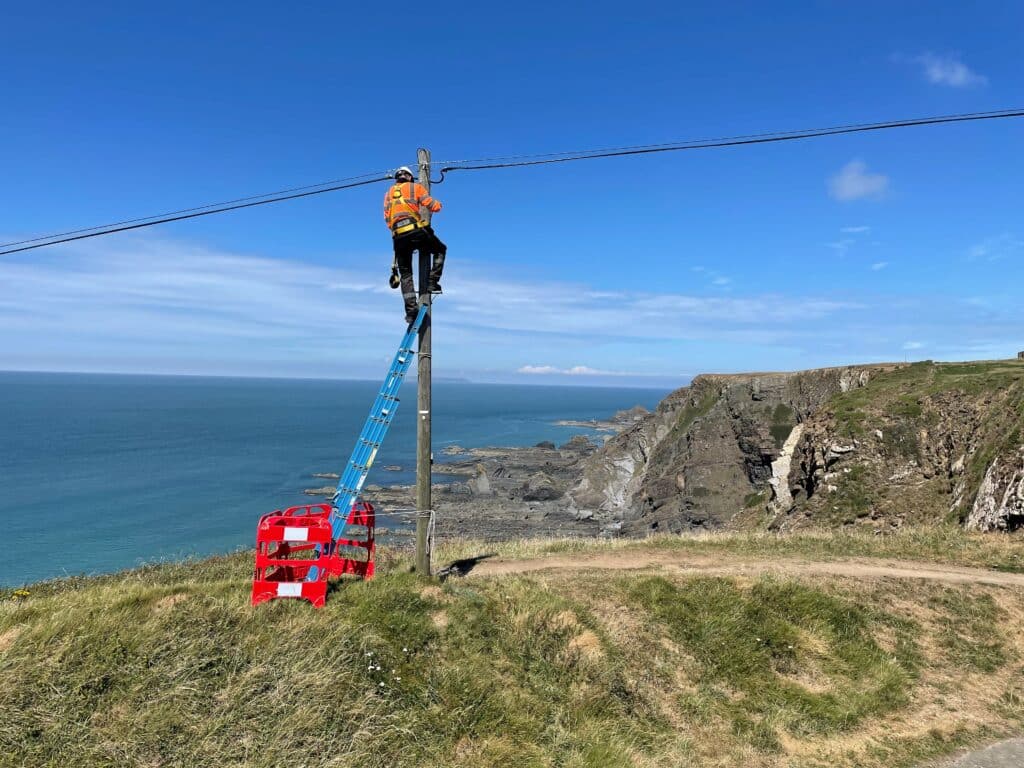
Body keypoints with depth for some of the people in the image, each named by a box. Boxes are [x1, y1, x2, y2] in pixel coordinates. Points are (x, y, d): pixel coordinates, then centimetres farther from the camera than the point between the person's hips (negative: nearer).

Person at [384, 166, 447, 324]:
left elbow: (387, 217, 21)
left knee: (405, 275, 8)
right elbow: (433, 206, 6)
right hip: (416, 231, -3)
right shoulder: (415, 187, 12)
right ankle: (432, 282, 8)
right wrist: (438, 204, 29)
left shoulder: (388, 193, 24)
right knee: (440, 250, 22)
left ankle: (411, 310, -2)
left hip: (399, 237, 4)